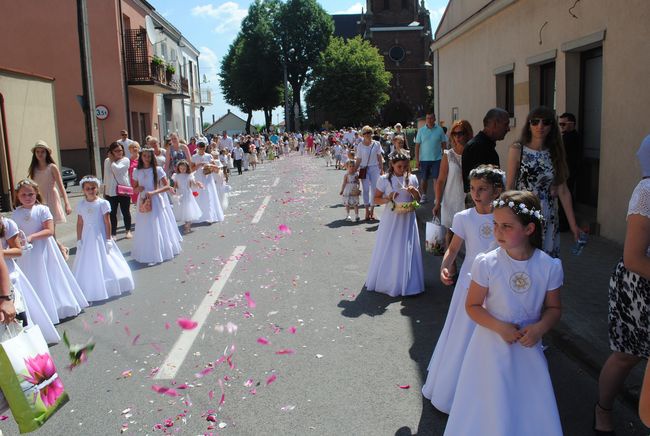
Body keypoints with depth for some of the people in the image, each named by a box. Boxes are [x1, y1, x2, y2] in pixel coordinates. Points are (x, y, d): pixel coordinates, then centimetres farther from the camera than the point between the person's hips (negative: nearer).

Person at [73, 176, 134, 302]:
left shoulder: (103, 203, -9)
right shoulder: (81, 205, 1)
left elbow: (107, 222, -8)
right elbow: (80, 223, 4)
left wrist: (108, 239, -10)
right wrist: (79, 240, 2)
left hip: (100, 237, -3)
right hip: (87, 238, 3)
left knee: (103, 263, 4)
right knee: (87, 265, 7)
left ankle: (107, 288, 18)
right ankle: (90, 290, 19)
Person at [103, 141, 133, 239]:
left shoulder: (125, 160, -4)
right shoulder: (107, 161, 8)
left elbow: (117, 170, -19)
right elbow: (106, 176, 13)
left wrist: (112, 160, -7)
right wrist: (104, 190, 13)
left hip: (123, 190, -3)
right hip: (111, 191, 3)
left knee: (125, 212, 7)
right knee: (112, 213, 5)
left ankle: (128, 231, 22)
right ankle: (113, 233, 13)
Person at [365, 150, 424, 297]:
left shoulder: (412, 179, 2)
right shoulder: (384, 180, -6)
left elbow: (418, 199, 11)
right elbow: (376, 199, -1)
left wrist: (414, 191, -10)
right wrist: (387, 199, -19)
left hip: (407, 219, 2)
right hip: (391, 219, -2)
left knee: (407, 250, 6)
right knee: (388, 250, 5)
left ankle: (405, 282, 19)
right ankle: (386, 280, 21)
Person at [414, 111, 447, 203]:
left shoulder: (439, 130, 0)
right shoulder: (421, 130, 0)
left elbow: (444, 144, 5)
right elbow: (417, 145, 1)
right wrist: (417, 159, -3)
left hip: (437, 159, -1)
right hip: (424, 159, 1)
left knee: (436, 178, -2)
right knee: (423, 179, 10)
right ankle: (424, 195, 26)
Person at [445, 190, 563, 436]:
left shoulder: (549, 266, -11)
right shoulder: (486, 263, -16)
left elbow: (554, 308, 2)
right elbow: (473, 306, -7)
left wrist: (540, 327, -17)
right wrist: (500, 327, -20)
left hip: (528, 347, 1)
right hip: (493, 344, -1)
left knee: (531, 410, 12)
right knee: (490, 411, 9)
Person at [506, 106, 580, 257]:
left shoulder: (556, 152, 5)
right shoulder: (517, 150, -4)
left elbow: (563, 191, 5)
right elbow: (509, 186, -5)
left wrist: (573, 224, 5)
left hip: (549, 219, 3)